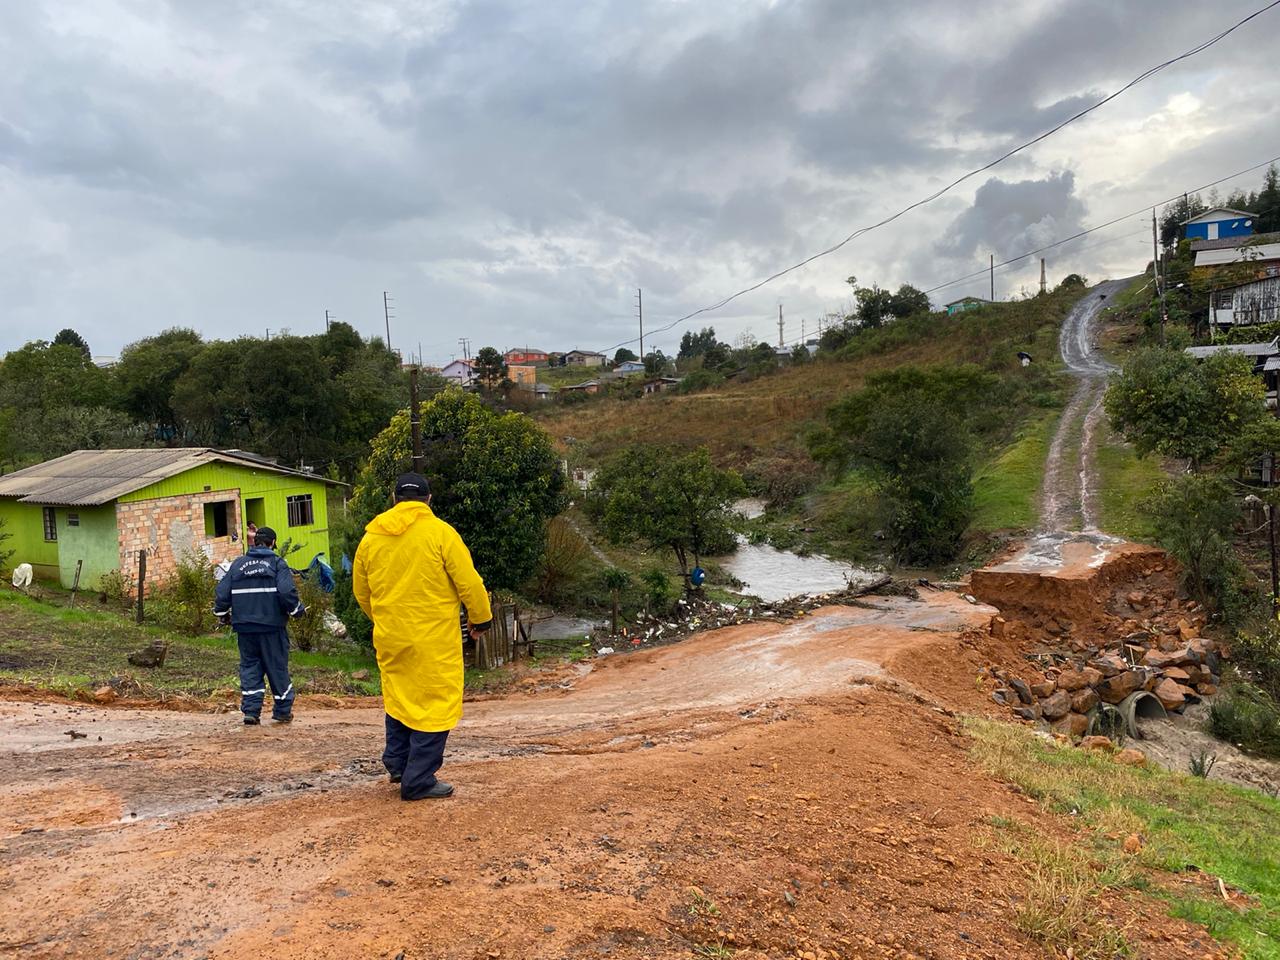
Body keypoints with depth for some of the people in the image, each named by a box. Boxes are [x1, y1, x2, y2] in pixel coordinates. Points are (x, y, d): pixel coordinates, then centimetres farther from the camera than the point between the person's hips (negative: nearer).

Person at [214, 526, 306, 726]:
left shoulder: (237, 564, 7)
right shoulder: (277, 564, -5)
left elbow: (222, 593, 6)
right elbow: (287, 592, -17)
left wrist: (222, 614, 22)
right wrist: (298, 610, 0)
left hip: (244, 627, 3)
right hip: (272, 627, -3)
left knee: (249, 666, 12)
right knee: (277, 668, 7)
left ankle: (250, 710, 4)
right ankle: (283, 711, 15)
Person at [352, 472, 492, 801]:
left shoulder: (371, 537, 5)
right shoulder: (440, 532, -11)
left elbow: (361, 591, 14)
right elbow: (469, 582, -10)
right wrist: (480, 618, 5)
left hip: (390, 637, 5)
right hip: (433, 638, -5)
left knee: (399, 696, 24)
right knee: (433, 703, 4)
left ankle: (396, 761, 30)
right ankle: (419, 781, 8)